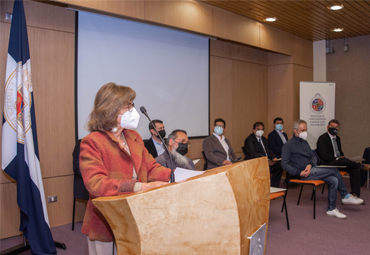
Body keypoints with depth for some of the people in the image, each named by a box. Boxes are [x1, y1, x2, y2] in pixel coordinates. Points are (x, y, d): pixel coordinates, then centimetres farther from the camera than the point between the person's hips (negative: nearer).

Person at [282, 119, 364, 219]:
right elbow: (284, 164, -10)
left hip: (311, 169, 8)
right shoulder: (288, 145, -5)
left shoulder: (304, 142, 20)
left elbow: (313, 156, 19)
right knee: (334, 170, -17)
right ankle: (346, 196, 0)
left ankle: (331, 209, -4)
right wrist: (299, 173, -19)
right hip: (304, 174, -8)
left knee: (334, 180, -15)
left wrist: (310, 164, -5)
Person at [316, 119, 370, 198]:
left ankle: (355, 194, -16)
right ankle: (363, 166, -8)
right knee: (345, 161, -34)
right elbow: (324, 155, -15)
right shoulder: (322, 138, -7)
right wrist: (337, 159, -16)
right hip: (327, 164, -8)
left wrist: (342, 157, 5)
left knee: (355, 169, -14)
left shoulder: (337, 138, 19)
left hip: (338, 162, 8)